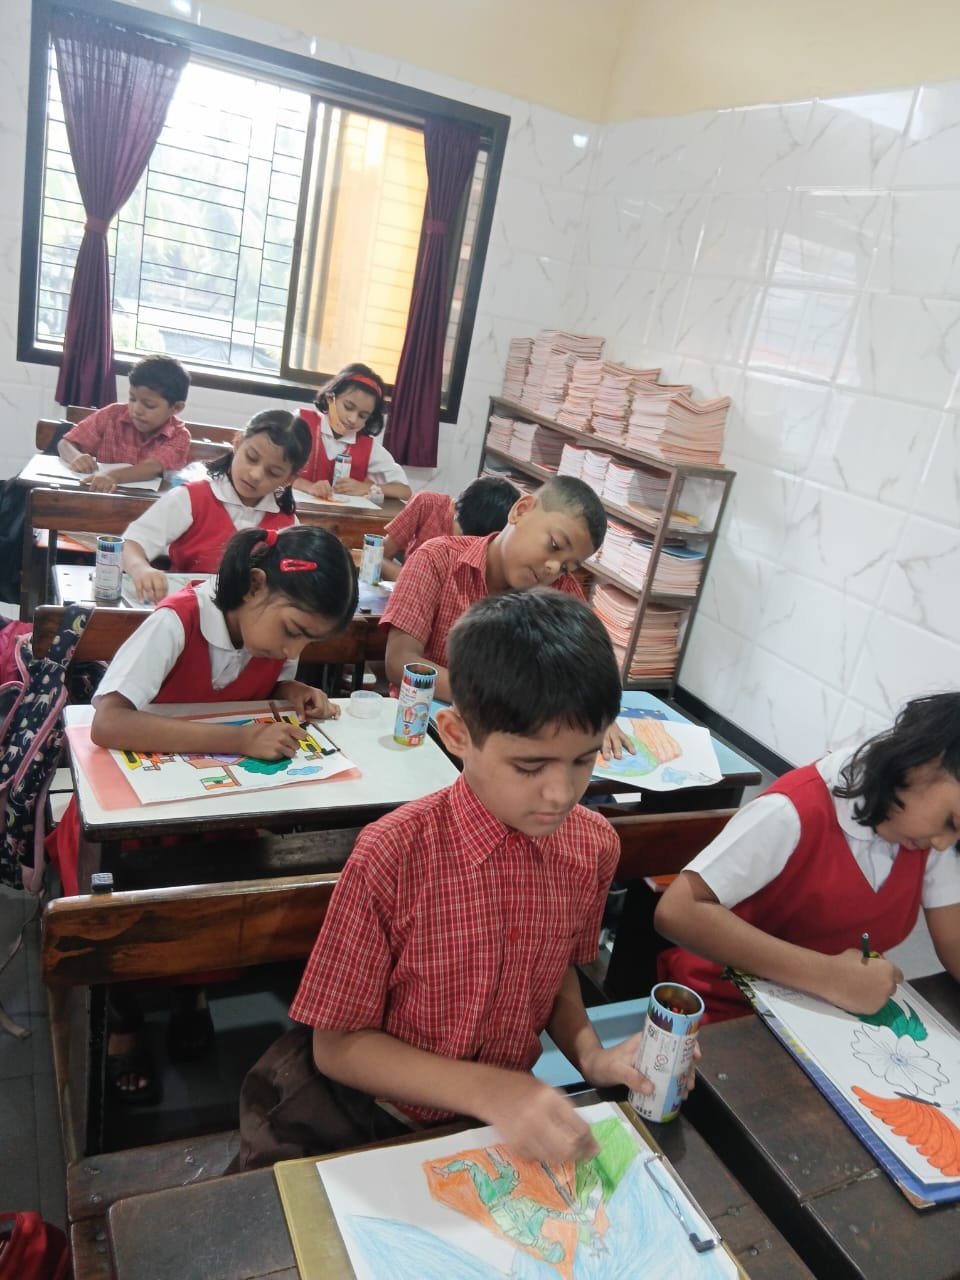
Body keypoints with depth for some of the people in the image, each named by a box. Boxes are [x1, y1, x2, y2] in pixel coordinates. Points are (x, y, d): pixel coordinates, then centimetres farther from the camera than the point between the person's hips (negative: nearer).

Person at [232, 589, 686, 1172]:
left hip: (513, 1117, 4)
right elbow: (338, 1045, -14)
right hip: (381, 1112, -3)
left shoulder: (595, 846, -10)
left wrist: (589, 1053, -9)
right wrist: (487, 1090, -25)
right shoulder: (392, 857, -25)